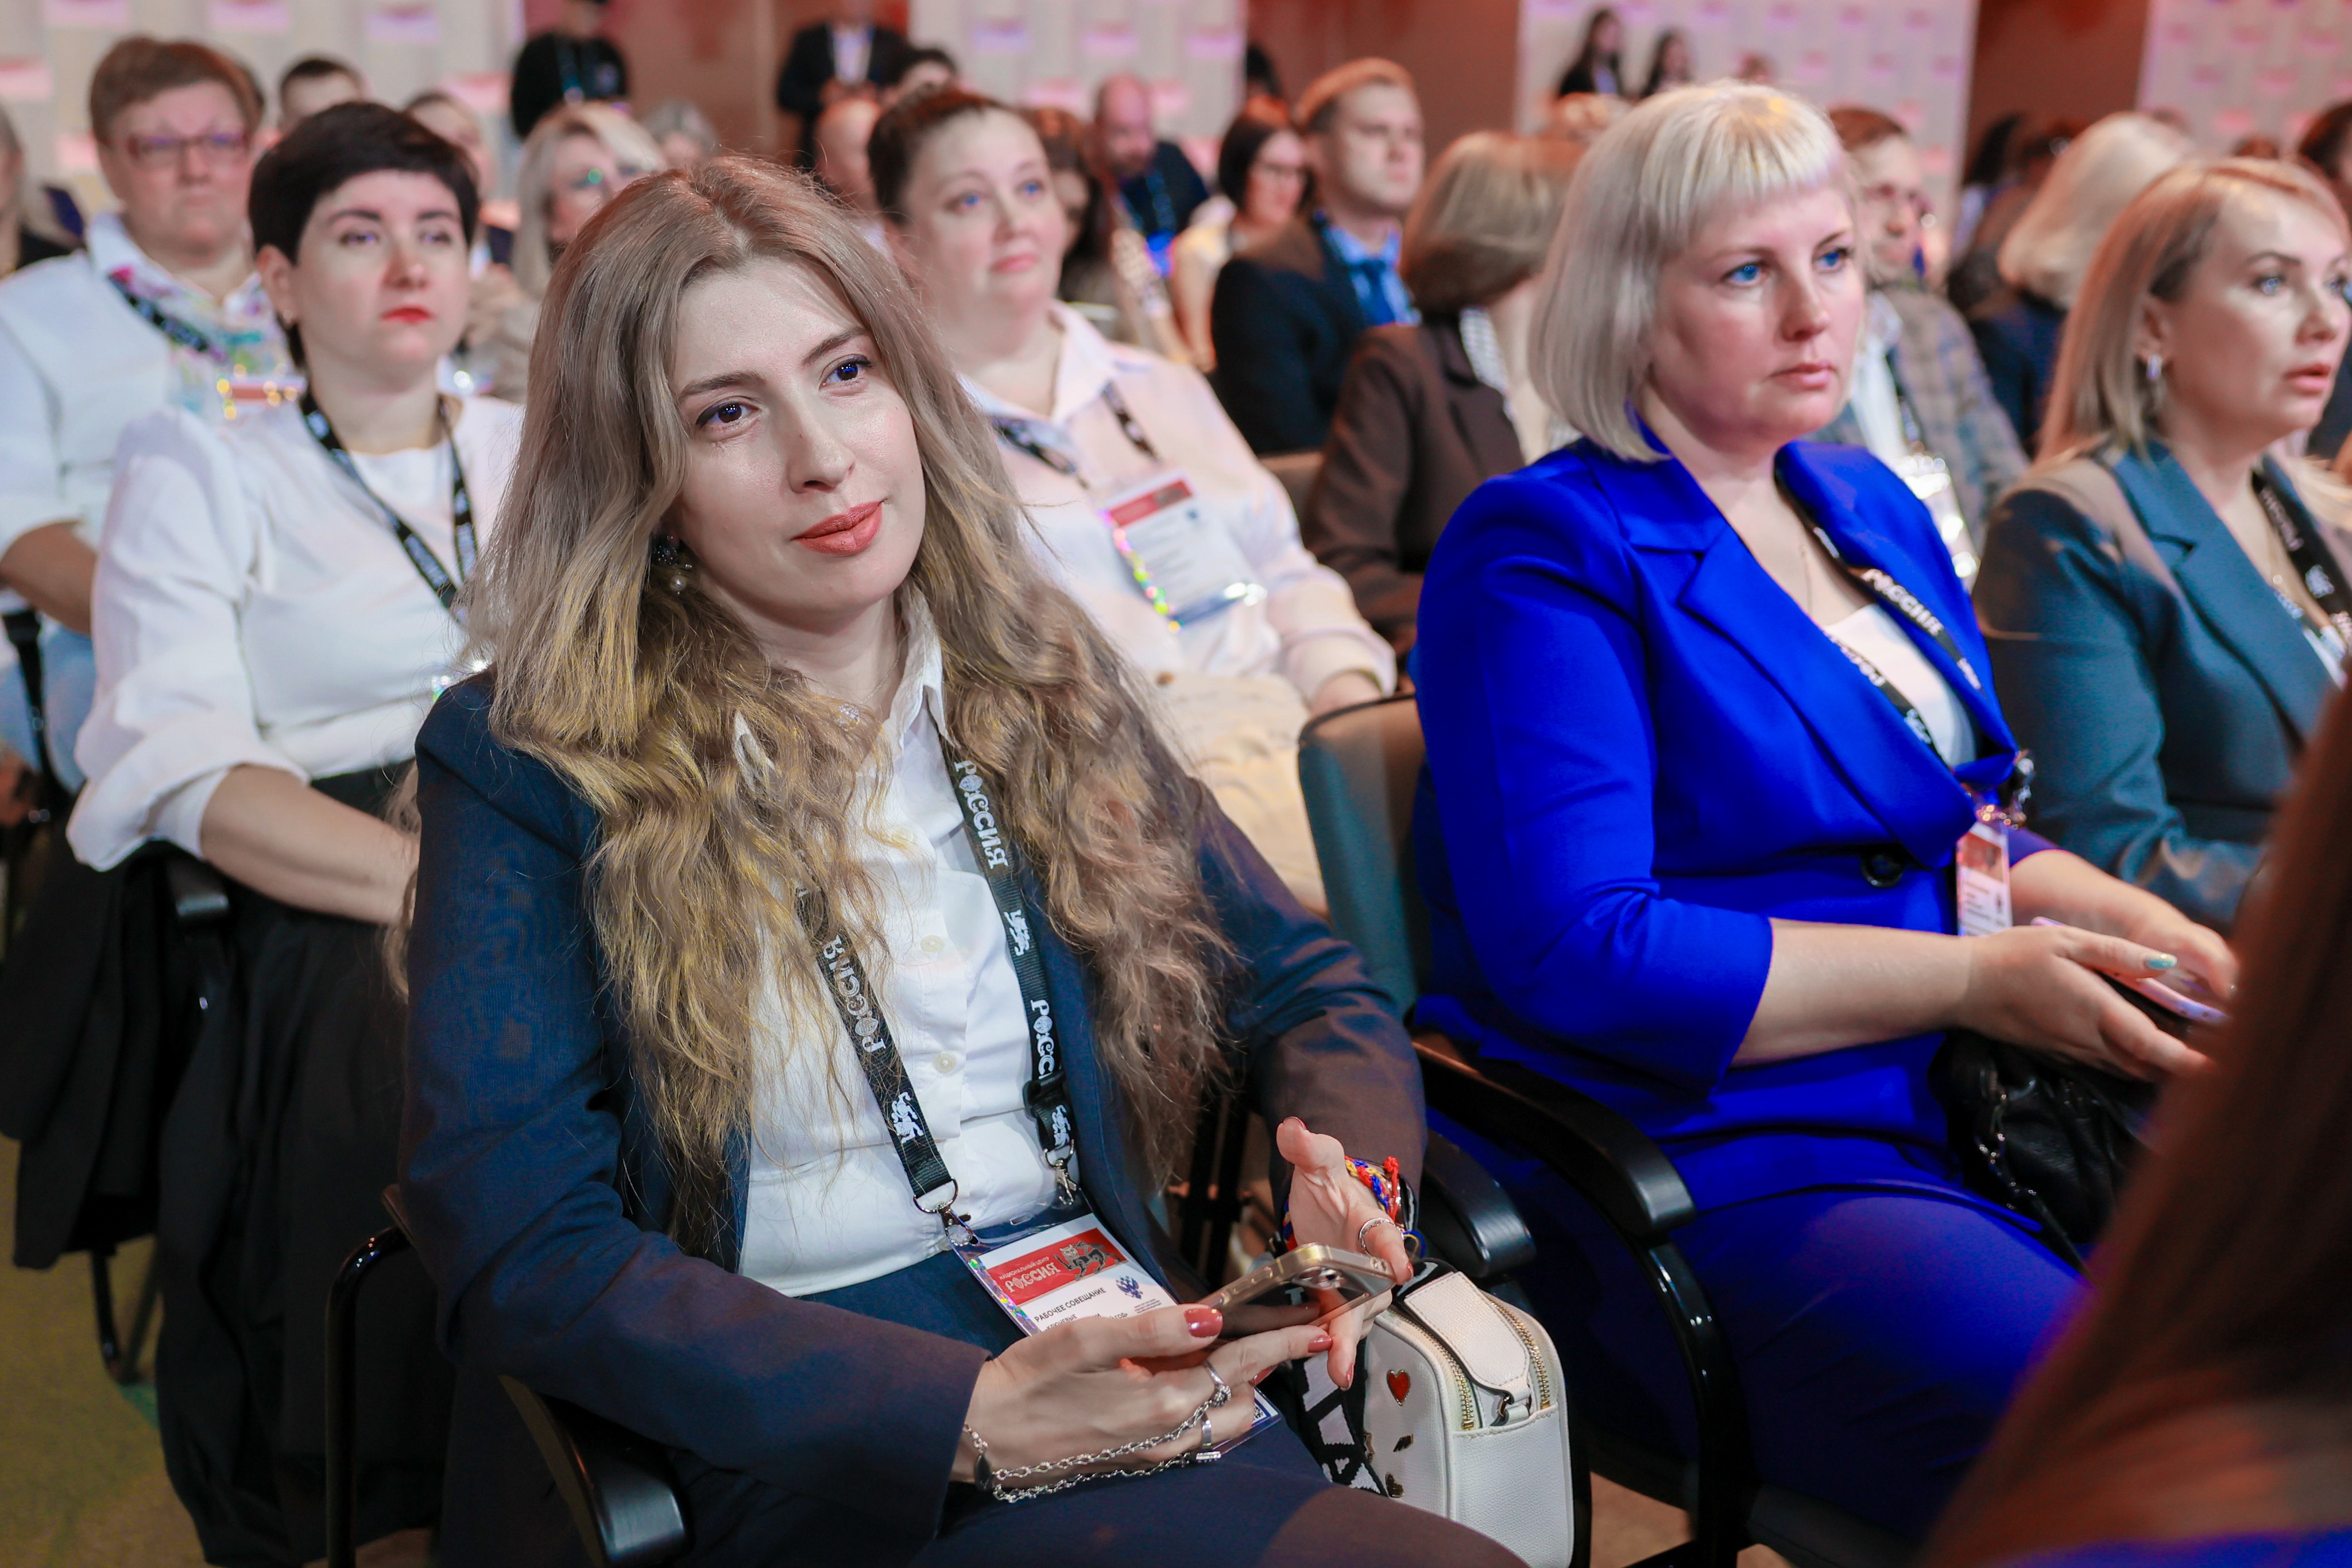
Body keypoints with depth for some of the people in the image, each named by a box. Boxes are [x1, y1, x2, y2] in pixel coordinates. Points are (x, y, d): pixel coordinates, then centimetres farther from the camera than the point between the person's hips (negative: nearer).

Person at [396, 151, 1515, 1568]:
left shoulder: (1041, 680, 10)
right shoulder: (528, 771, -4)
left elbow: (1306, 988, 16)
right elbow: (525, 1250, -10)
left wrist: (1344, 1175, -8)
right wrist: (974, 1416, -22)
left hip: (1138, 1392, 6)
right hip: (794, 1447, -6)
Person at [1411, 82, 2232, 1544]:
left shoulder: (1875, 509, 17)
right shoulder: (1545, 550, -8)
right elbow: (1574, 950, -17)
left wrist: (2131, 927, 1)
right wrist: (1971, 977, -15)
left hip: (1964, 1104, 8)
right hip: (1713, 1163, -7)